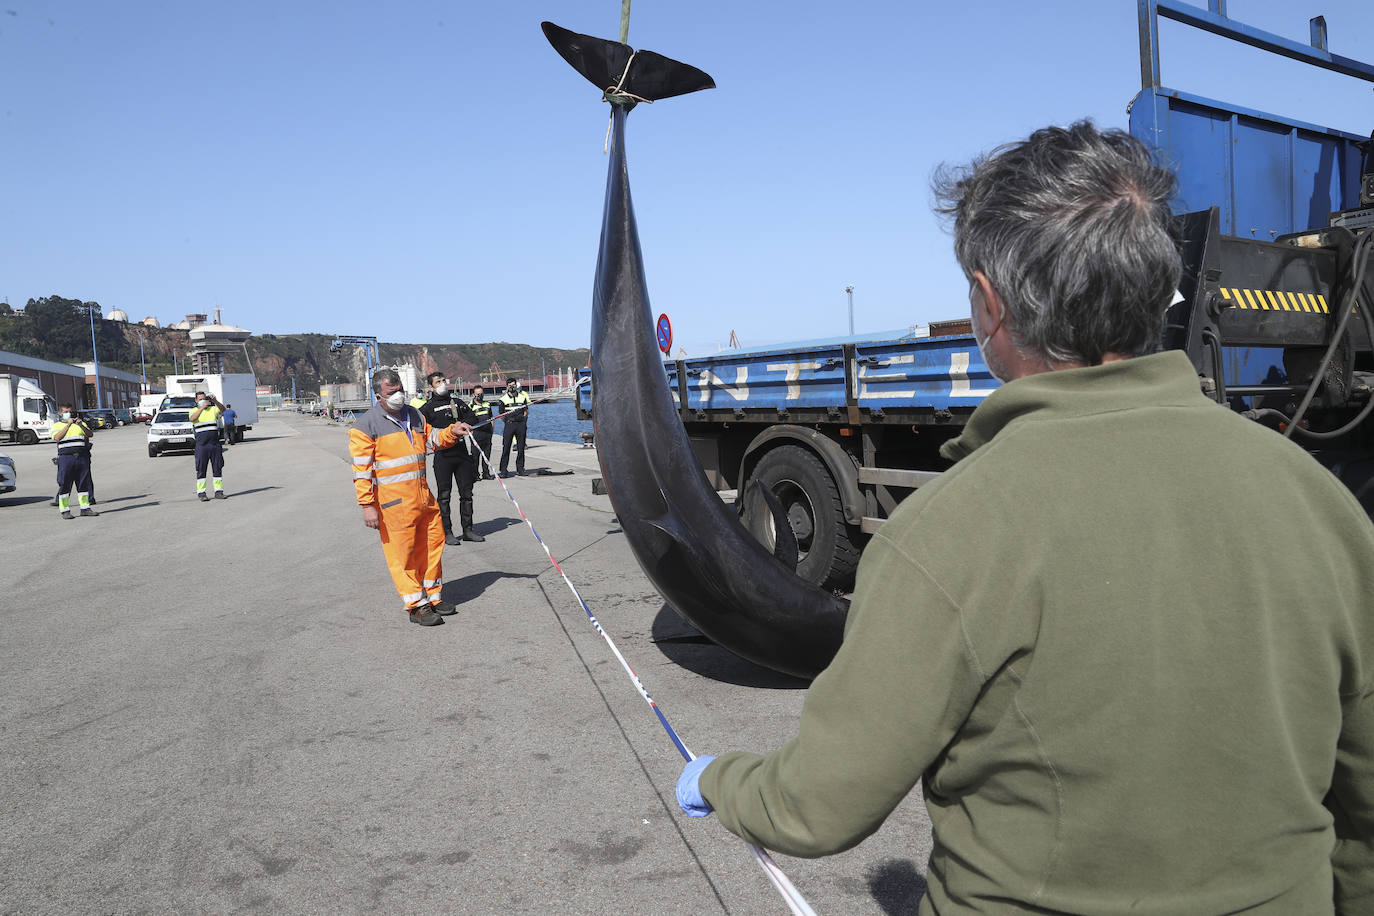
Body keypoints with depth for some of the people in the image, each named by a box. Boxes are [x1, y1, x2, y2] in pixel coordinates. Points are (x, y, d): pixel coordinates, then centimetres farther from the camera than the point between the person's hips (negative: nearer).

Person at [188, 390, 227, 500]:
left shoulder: (213, 409, 9)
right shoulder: (194, 411, 5)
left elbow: (223, 410, -12)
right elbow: (192, 418, -17)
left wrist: (215, 401, -31)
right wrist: (202, 407, -30)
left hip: (215, 444, 2)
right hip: (201, 445, -2)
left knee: (218, 468, 6)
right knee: (201, 469, -1)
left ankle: (218, 491, 13)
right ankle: (201, 493, 2)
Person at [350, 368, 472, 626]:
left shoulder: (413, 414, 13)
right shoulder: (366, 425, -7)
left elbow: (431, 437, 29)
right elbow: (361, 469, -10)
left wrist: (451, 432, 8)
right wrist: (367, 505, -14)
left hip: (423, 495, 7)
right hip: (393, 500, -7)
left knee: (432, 543, 12)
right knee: (402, 552, -3)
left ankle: (433, 595, 26)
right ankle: (417, 605, 6)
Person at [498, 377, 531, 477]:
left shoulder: (522, 397, 11)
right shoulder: (504, 399, 4)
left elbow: (526, 411, 16)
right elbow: (501, 414, 6)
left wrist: (523, 418, 5)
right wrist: (507, 422, 0)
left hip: (521, 424, 2)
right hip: (509, 424, -2)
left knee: (521, 447, 6)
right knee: (506, 447, -6)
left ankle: (520, 468, 16)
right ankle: (504, 470, -2)